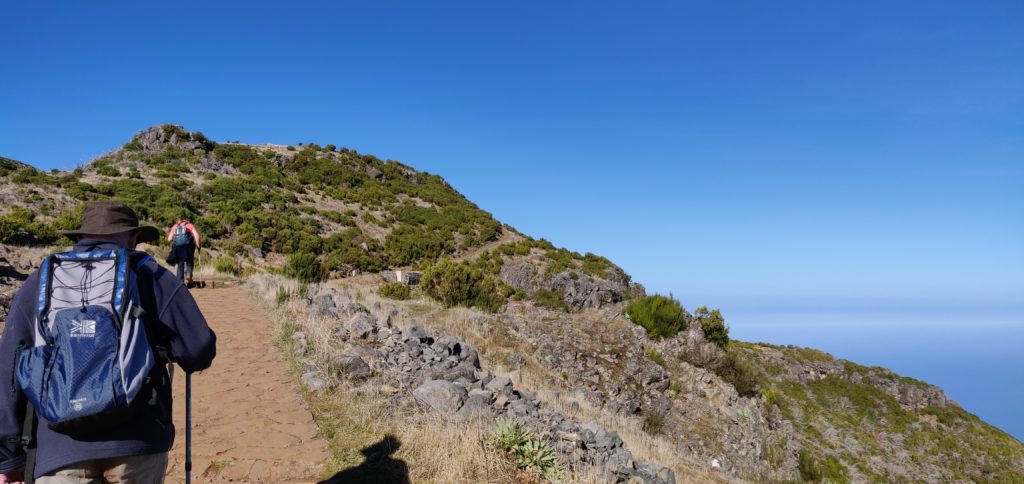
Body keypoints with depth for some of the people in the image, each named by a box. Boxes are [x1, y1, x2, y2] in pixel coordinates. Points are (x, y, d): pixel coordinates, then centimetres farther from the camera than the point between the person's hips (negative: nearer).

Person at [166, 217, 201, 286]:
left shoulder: (174, 227, 21)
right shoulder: (190, 225, 14)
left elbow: (169, 239, 14)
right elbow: (196, 235, -4)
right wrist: (198, 245, -1)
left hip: (177, 247, 2)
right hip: (187, 246, -2)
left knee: (180, 265, 10)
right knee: (189, 262, 9)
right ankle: (188, 274, -18)